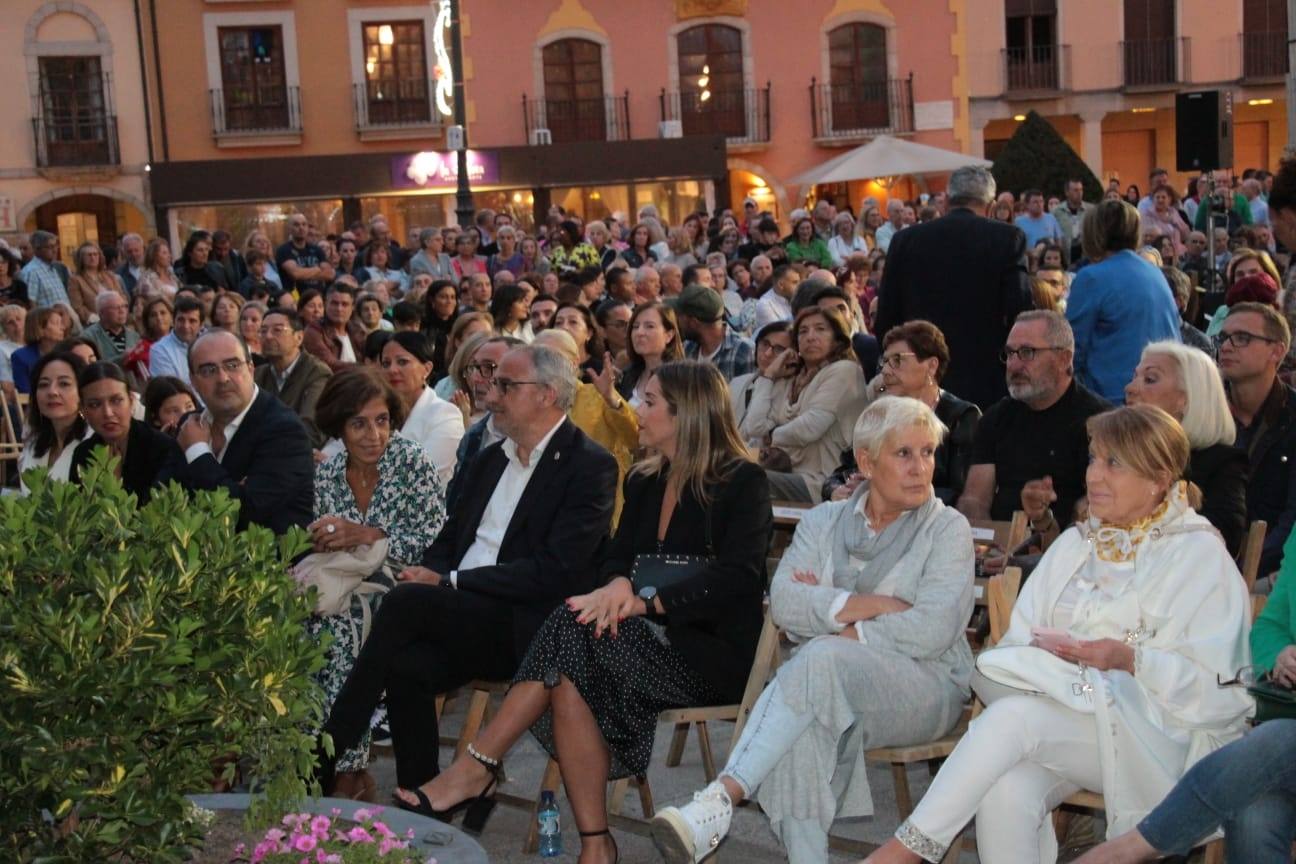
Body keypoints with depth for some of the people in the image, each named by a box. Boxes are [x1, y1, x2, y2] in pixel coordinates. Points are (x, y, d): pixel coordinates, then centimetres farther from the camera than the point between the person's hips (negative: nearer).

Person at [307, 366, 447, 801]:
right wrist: (320, 541, -12)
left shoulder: (412, 462, -6)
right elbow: (319, 548, 12)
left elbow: (437, 541, -13)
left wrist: (366, 535, -20)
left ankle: (349, 769, -18)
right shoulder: (326, 474, 6)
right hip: (345, 588, 4)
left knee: (341, 622, -29)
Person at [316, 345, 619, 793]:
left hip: (524, 630, -6)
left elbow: (555, 572, -15)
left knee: (405, 602, -26)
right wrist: (427, 572, -3)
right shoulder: (488, 460, 20)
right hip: (460, 616, 6)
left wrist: (449, 582, -15)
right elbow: (451, 538, 23)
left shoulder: (591, 465, -5)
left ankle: (324, 755, -15)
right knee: (406, 664, -26)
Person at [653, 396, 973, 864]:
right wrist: (868, 605, -12)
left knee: (819, 658, -35)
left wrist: (825, 610, -9)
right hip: (829, 684, 3)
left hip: (924, 688, -3)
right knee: (802, 728, -36)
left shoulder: (947, 528, 2)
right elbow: (782, 601, -3)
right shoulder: (824, 521, 13)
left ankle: (723, 796, -42)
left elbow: (932, 631, -12)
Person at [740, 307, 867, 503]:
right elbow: (754, 428, 6)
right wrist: (768, 375, 14)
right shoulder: (788, 380, 21)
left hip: (819, 482, -6)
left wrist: (772, 437, 8)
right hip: (788, 476, 6)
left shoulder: (844, 371, 1)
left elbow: (810, 428, -10)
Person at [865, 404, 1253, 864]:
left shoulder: (1202, 556, 4)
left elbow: (1218, 685, -5)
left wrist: (1130, 659, -18)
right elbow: (1018, 640, 13)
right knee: (1005, 792, -31)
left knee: (1016, 716, -32)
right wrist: (1043, 652, -9)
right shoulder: (1074, 544, 21)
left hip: (1155, 735, -4)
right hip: (1061, 722, 4)